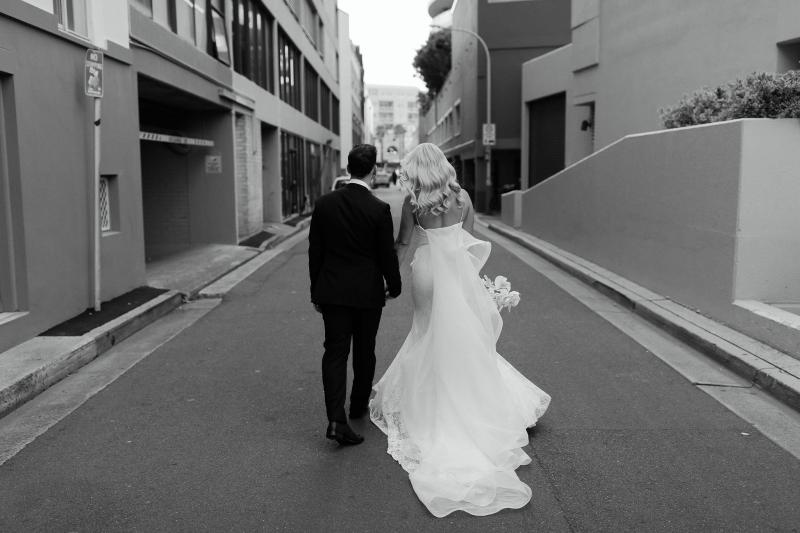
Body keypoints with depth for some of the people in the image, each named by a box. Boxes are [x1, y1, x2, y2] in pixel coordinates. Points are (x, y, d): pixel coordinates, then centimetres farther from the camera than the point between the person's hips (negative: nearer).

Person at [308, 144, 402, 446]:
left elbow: (314, 251, 1)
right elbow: (387, 255, -8)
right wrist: (394, 287, 10)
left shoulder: (324, 204, -3)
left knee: (335, 352, 4)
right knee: (364, 351, 17)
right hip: (368, 293, -2)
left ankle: (336, 419, -7)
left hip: (332, 291, 2)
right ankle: (359, 405, 35)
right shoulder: (379, 210, -13)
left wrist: (316, 292, 11)